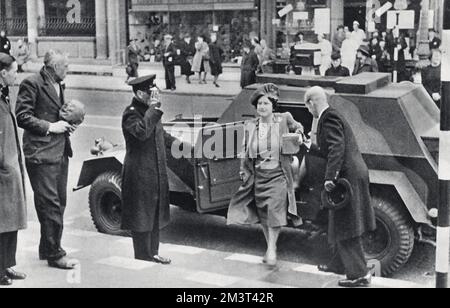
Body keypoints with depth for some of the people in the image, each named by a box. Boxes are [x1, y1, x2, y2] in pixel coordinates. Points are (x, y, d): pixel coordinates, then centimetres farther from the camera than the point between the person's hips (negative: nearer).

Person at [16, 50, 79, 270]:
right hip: (42, 153, -9)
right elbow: (22, 116, -14)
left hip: (60, 152, 9)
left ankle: (47, 249, 26)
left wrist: (66, 122, 9)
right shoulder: (32, 83, -9)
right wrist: (49, 127, -17)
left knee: (59, 203, 13)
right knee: (50, 205, -7)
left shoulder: (58, 86, 17)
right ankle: (55, 254, 0)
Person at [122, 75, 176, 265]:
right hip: (139, 174, -9)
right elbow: (142, 131, -35)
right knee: (142, 215, 0)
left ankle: (153, 252, 26)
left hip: (156, 173, 9)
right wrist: (153, 108, -27)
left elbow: (160, 134, 26)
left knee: (155, 214, 15)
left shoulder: (150, 111, 12)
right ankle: (143, 256, 10)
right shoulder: (131, 113, -15)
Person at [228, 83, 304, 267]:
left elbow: (297, 127, 18)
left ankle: (272, 248, -6)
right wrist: (243, 172, 7)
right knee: (263, 215, 9)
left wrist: (299, 135, -2)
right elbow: (246, 153, 13)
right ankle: (270, 247, 26)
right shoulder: (250, 127, 6)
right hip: (258, 176, 3)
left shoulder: (284, 119, -2)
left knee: (275, 211, -16)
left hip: (278, 175, -3)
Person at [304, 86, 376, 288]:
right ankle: (340, 264, 36)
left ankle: (360, 274, 1)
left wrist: (330, 177, -30)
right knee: (342, 225, 22)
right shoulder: (333, 116, 18)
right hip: (353, 174, 10)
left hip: (347, 176, -10)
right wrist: (310, 147, 34)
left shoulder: (329, 118, -13)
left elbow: (337, 148, -26)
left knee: (345, 227, -3)